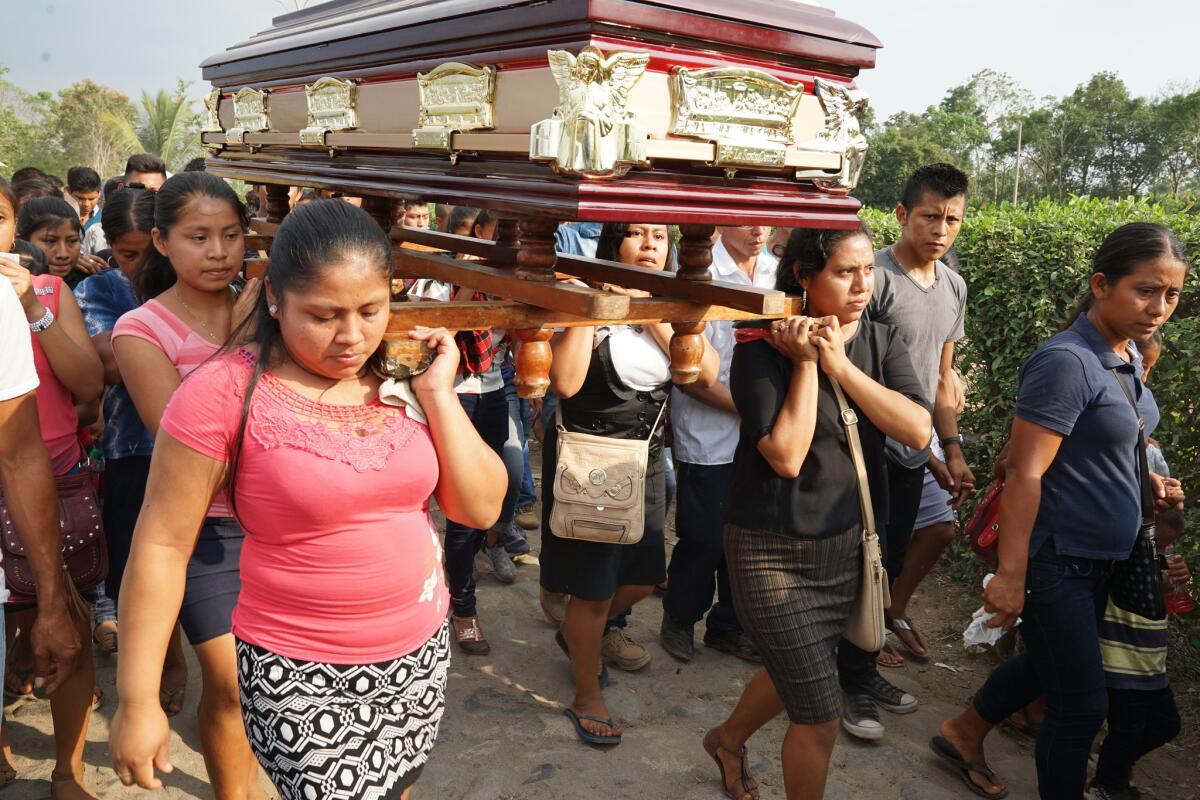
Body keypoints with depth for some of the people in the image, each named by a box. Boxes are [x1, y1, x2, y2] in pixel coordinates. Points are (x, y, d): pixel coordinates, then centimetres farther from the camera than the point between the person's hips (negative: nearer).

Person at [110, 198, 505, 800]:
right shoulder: (226, 392, -16)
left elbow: (480, 508, -3)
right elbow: (163, 545, -10)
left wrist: (438, 394, -13)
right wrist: (137, 702, -8)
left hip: (423, 654, 5)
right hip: (303, 680, -4)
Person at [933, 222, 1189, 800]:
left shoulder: (1126, 357, 5)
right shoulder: (1067, 362, -22)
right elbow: (1024, 473, -24)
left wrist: (1145, 483, 5)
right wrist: (1011, 574, -24)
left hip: (1096, 559, 9)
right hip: (1054, 560, -9)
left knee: (1046, 663, 24)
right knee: (1082, 702, 2)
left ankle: (963, 735, 44)